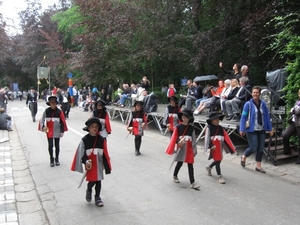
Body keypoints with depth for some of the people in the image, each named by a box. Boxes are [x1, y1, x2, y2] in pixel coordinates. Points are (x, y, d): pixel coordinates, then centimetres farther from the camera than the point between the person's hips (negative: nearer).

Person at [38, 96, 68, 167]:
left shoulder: (59, 111, -7)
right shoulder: (46, 111, -6)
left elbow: (62, 122, -3)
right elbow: (42, 120, -2)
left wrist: (62, 131, -4)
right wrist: (43, 127, -20)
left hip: (57, 132, 0)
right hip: (49, 132, 0)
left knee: (57, 145, 11)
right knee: (50, 146, 6)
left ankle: (57, 159, 27)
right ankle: (51, 159, 21)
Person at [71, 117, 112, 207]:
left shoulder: (101, 140, -3)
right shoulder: (84, 140, -9)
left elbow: (105, 154, 2)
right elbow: (81, 153, -6)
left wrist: (107, 166, 3)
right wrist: (86, 161, -20)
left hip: (99, 164, 3)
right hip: (90, 165, -2)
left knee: (98, 181, 9)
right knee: (92, 181, -3)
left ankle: (97, 197, 27)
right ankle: (89, 191, 31)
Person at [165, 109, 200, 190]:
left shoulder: (191, 128, 2)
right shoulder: (178, 127, -3)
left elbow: (193, 139, 6)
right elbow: (174, 138, -1)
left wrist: (194, 150, 5)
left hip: (189, 149, 2)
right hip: (181, 148, -1)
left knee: (190, 165, 1)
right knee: (180, 163, 9)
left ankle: (192, 183, 1)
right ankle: (175, 175, 37)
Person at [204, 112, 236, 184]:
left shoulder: (220, 128, 9)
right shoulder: (209, 128, -8)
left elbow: (226, 138, 10)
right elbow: (207, 138, -10)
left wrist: (231, 147, 7)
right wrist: (210, 146, -17)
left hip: (220, 147, 6)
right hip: (214, 147, -6)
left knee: (219, 160, 14)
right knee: (217, 160, -5)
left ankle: (209, 167, 41)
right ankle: (219, 176, 5)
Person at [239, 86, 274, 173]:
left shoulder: (263, 104, 3)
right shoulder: (248, 104, -8)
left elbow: (267, 117, 7)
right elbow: (243, 117, -8)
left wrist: (270, 128, 6)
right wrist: (242, 129, -14)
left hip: (261, 130, 4)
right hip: (251, 130, -4)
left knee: (261, 148, 8)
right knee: (253, 148, -5)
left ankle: (258, 166, 22)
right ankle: (243, 157, 25)